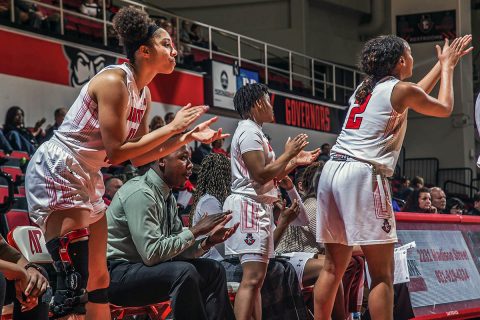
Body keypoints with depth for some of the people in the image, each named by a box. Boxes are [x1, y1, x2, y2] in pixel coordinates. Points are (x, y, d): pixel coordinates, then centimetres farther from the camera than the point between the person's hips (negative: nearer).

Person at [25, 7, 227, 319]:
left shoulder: (144, 94, 8)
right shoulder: (114, 81, -19)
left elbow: (139, 156, 12)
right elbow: (116, 151, -22)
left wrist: (189, 136, 5)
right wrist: (172, 127, -17)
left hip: (87, 179, 10)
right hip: (56, 173, -10)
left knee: (98, 278, 11)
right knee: (76, 282, -15)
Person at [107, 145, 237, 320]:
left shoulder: (168, 197, 8)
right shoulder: (140, 193, -20)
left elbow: (176, 248, 9)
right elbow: (152, 253, -26)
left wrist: (209, 241, -8)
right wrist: (196, 231, -19)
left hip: (146, 266, 10)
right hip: (119, 274, -10)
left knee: (214, 270, 6)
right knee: (185, 272, -29)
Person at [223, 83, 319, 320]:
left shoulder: (254, 132, 21)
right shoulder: (249, 131, -11)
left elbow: (269, 176, 24)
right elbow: (260, 175, -19)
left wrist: (295, 161, 18)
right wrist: (288, 155, -9)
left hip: (260, 207, 11)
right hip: (249, 204, -11)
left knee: (257, 279, 10)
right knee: (252, 278, -18)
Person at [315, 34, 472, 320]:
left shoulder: (365, 87, 21)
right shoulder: (400, 89, 0)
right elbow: (444, 108, 18)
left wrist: (441, 64, 44)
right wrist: (447, 67, 30)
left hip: (333, 170, 8)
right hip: (363, 175, -8)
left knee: (334, 265, 12)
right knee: (383, 272, -6)